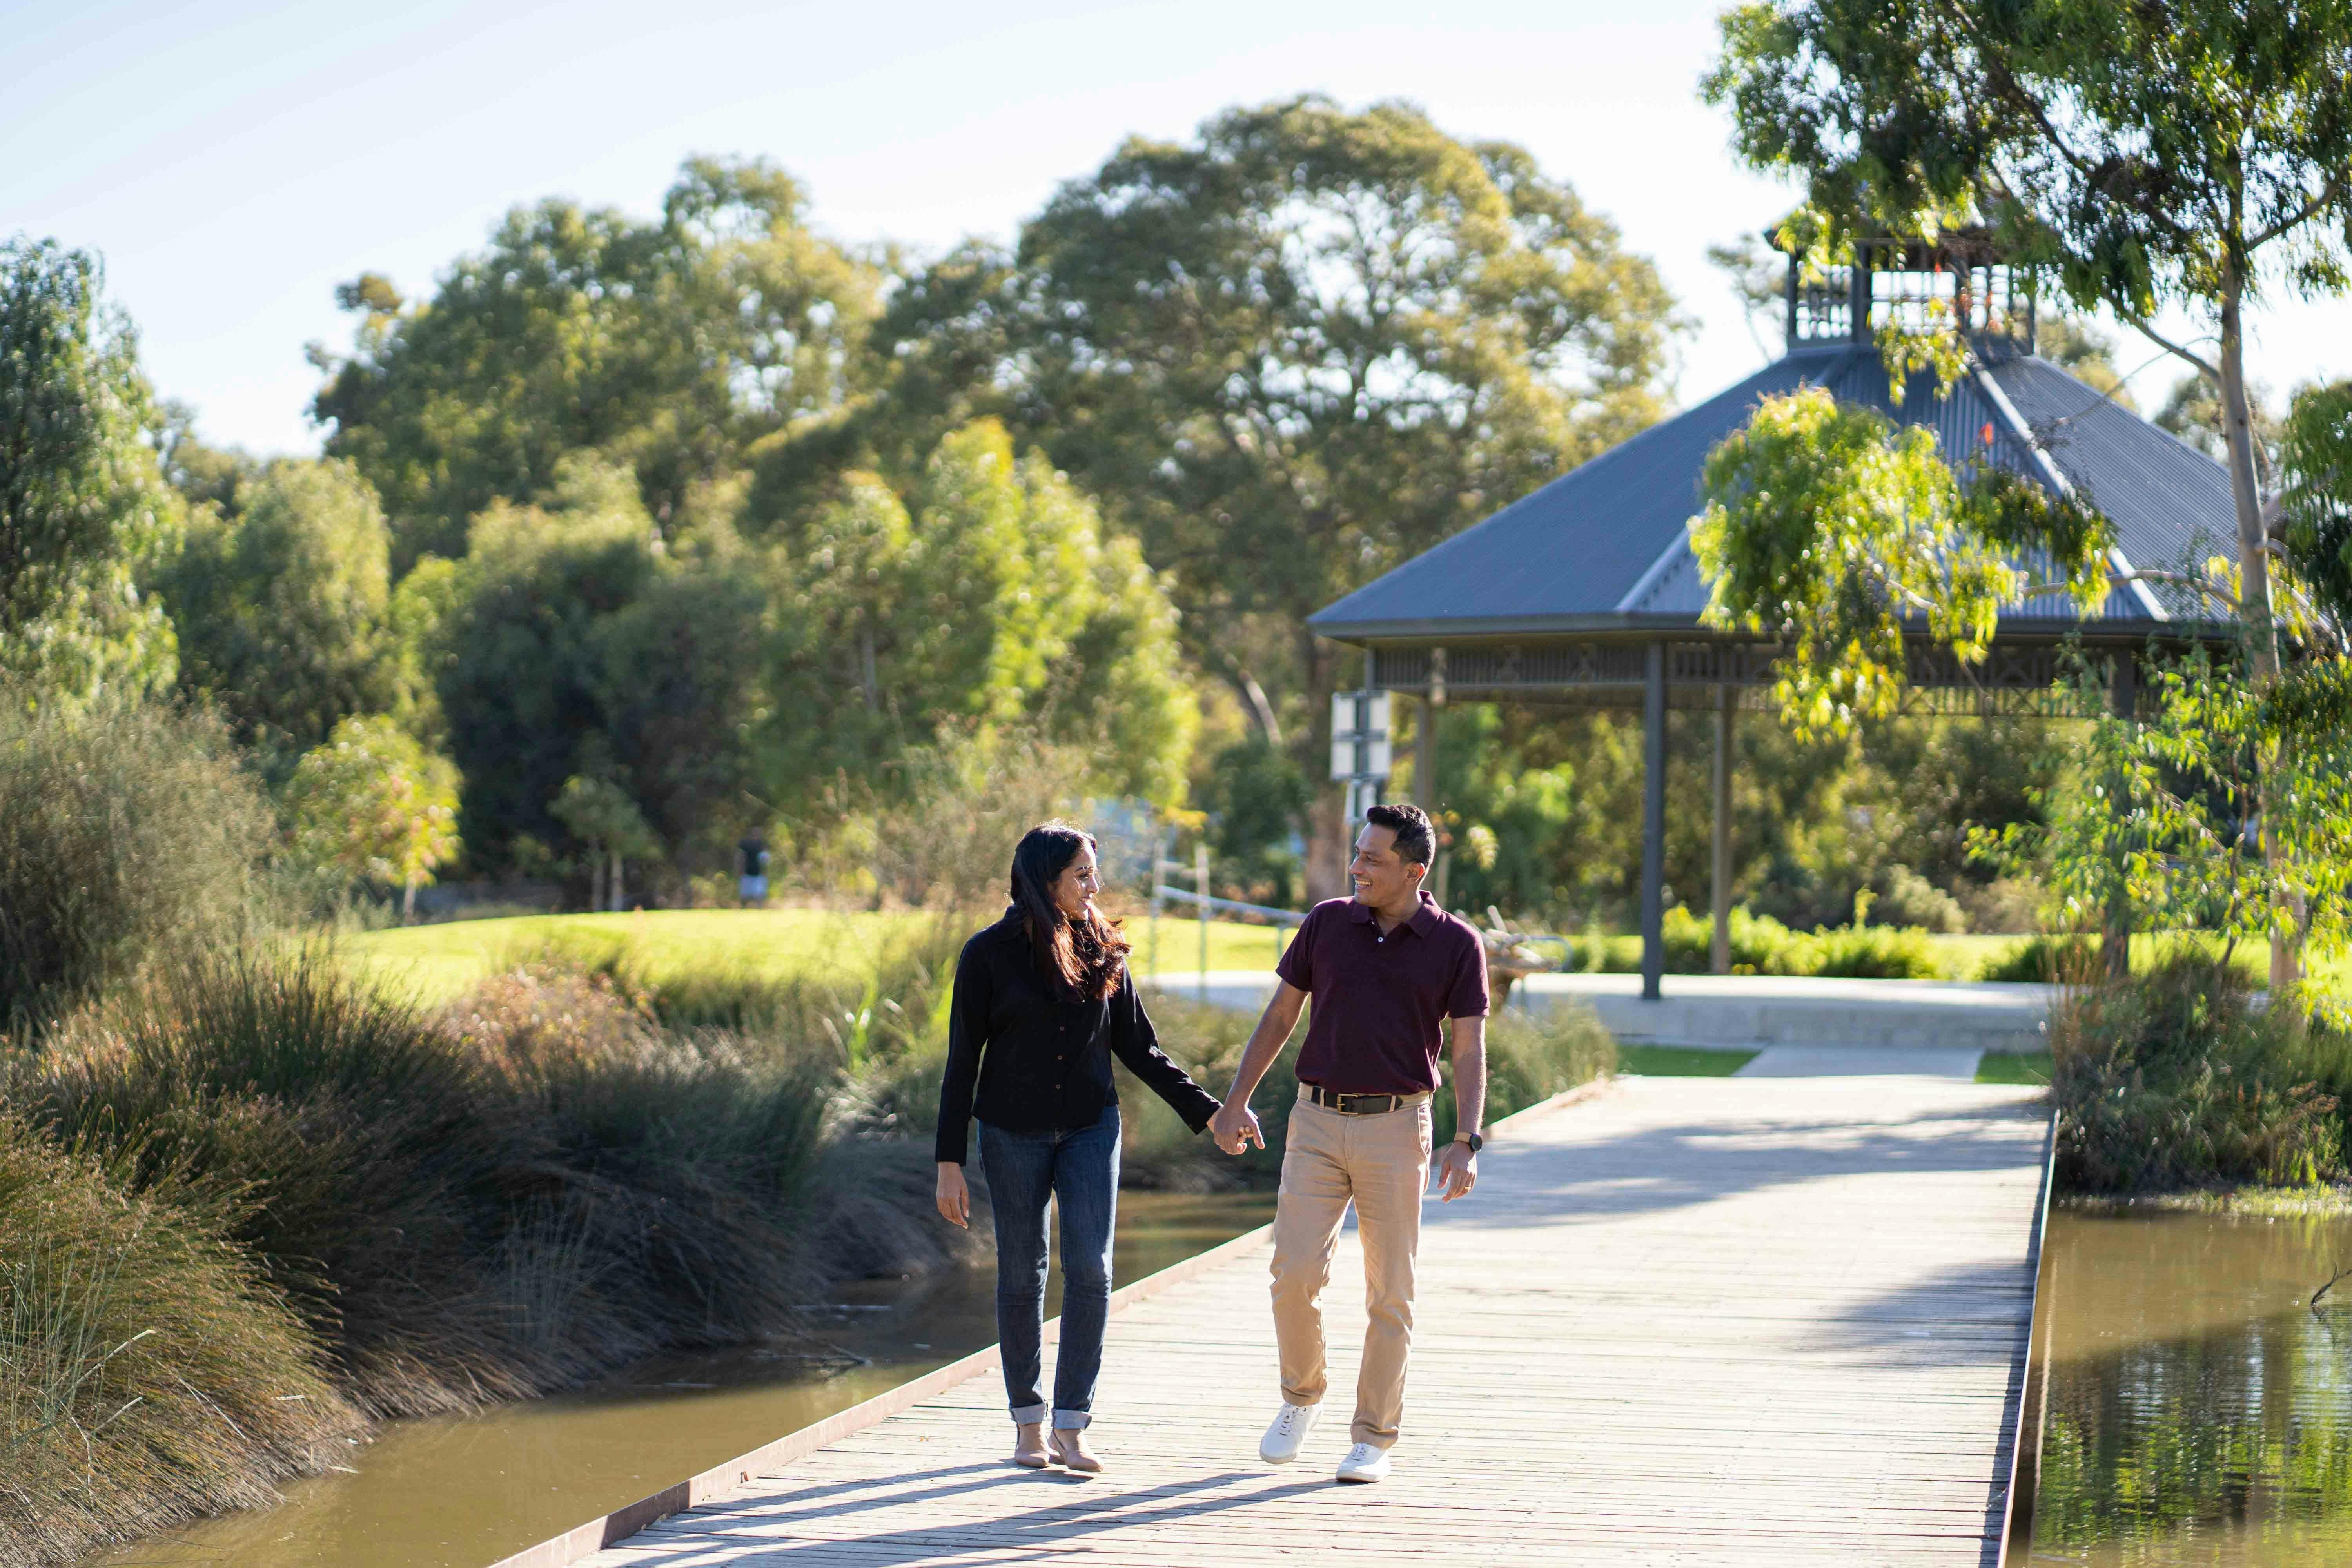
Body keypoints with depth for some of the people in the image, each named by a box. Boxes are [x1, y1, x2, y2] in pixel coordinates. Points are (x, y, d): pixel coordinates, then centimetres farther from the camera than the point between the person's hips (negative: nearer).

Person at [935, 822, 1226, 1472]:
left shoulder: (1102, 952, 3)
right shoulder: (989, 954, -6)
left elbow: (1139, 1047, 10)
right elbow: (962, 1061, -4)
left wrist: (1206, 1112, 6)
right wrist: (949, 1162, -8)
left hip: (1090, 1128, 2)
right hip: (1013, 1133, -2)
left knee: (1090, 1270, -9)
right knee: (1022, 1275, 4)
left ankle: (1071, 1428, -4)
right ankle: (1028, 1424, 15)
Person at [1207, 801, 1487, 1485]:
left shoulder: (1456, 946, -2)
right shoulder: (1327, 923, 4)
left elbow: (1469, 1050, -2)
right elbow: (1279, 1016, 11)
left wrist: (1467, 1142, -13)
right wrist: (1235, 1102, 7)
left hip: (1396, 1128, -2)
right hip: (1317, 1122, 2)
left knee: (1390, 1293, 1)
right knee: (1294, 1274, -7)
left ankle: (1372, 1439, 10)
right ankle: (1301, 1398, 18)